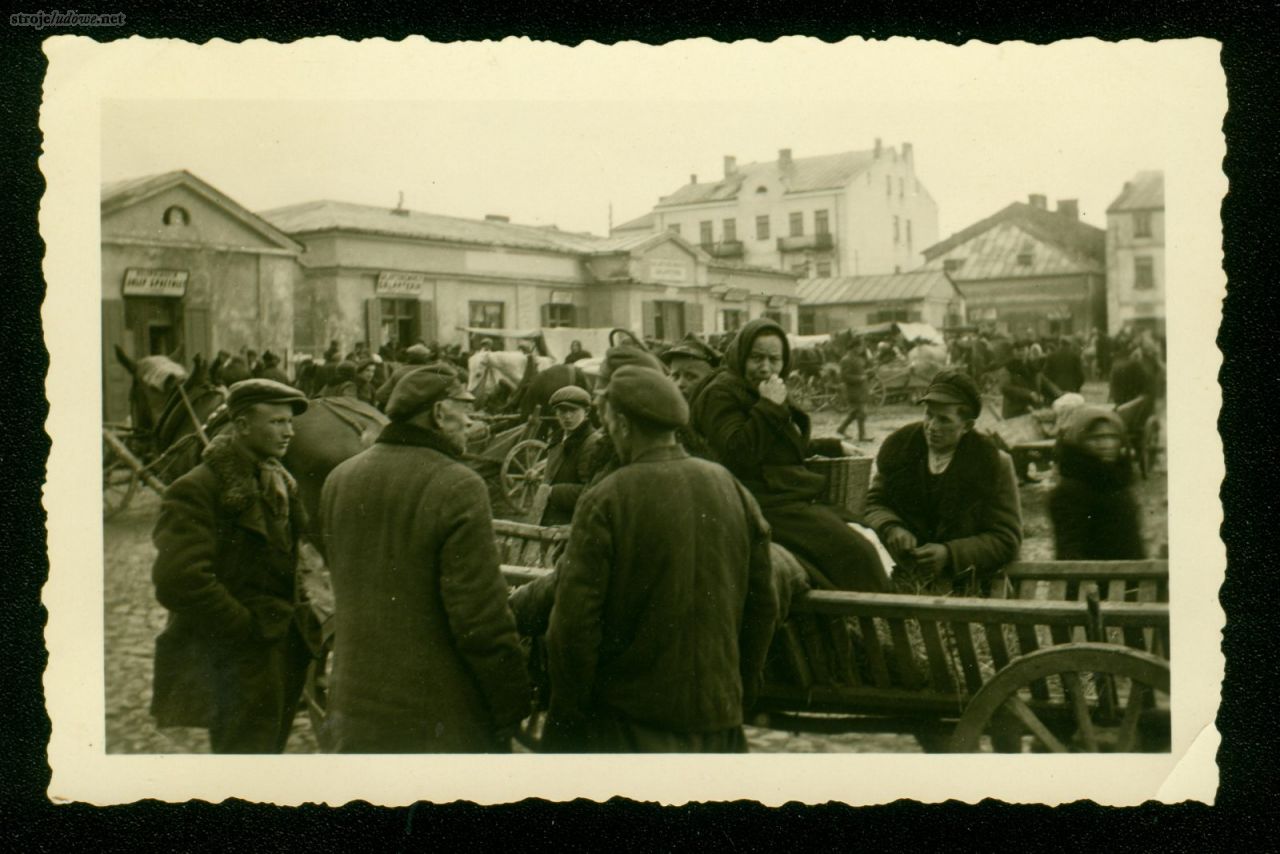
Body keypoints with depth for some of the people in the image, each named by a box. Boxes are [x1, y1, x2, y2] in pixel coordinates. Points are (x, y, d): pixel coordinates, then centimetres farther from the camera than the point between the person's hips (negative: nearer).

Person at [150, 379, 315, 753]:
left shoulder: (280, 483, 11)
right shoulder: (196, 490, -17)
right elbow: (178, 581, -25)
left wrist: (298, 614, 8)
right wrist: (246, 628, -18)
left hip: (286, 650, 8)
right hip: (237, 662, -8)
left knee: (271, 748, 18)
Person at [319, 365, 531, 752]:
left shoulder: (338, 480, 3)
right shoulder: (458, 488, -19)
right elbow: (482, 619, -20)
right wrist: (512, 708, -10)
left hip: (357, 711, 7)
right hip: (444, 720, -6)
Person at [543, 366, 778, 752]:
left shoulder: (605, 501, -14)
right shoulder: (730, 487, 1)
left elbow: (574, 620, -15)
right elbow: (762, 604, 6)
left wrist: (566, 716, -4)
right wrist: (743, 688, 18)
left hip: (631, 717, -4)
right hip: (719, 712, 5)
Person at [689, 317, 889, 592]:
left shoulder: (761, 394, 23)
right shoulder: (722, 393, -7)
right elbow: (737, 454, -22)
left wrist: (833, 446, 40)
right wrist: (768, 407, -18)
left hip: (795, 499, 10)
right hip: (769, 507, -10)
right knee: (855, 552, -22)